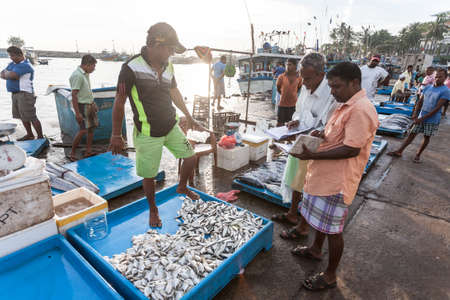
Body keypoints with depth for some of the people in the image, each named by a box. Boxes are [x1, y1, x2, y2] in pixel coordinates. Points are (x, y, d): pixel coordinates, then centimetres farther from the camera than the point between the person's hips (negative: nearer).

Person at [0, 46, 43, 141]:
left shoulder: (25, 65, -13)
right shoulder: (12, 64, 17)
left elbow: (11, 75, -19)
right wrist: (9, 75, -6)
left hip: (24, 94, -9)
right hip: (15, 93, 9)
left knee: (31, 117, -8)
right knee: (23, 117, 14)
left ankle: (41, 137, -3)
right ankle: (30, 135, 25)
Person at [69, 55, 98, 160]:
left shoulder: (85, 74, 10)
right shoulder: (77, 75, -18)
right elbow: (74, 95, -21)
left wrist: (93, 104, 21)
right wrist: (77, 113, -23)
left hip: (90, 105, 9)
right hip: (83, 106, -9)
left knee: (91, 128, 10)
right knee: (83, 130, -9)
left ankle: (88, 152, 19)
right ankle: (72, 153, 5)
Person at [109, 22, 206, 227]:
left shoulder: (167, 66, 3)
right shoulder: (132, 68, -18)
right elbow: (119, 103, -11)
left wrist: (188, 117, 22)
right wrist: (116, 136, -7)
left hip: (171, 127, 6)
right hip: (148, 134, -6)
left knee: (191, 157, 10)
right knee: (149, 175, 7)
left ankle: (182, 187, 39)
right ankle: (153, 210, 33)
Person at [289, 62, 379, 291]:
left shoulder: (361, 110, -21)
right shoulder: (346, 106, 11)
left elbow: (351, 149, -26)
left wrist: (313, 155, -26)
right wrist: (322, 134, 2)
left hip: (338, 180, -10)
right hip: (324, 174, 10)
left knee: (333, 228, 5)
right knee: (320, 217, 26)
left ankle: (330, 275, 25)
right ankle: (315, 249, 49)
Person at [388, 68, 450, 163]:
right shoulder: (427, 87, 5)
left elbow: (437, 108, -16)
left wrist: (423, 118, -18)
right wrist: (415, 113, -6)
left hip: (432, 120, -4)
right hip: (421, 117, 4)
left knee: (427, 137, 7)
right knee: (412, 134, 5)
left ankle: (418, 154, 21)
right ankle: (399, 151, 7)